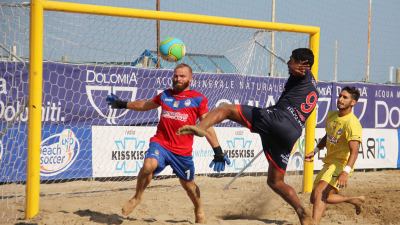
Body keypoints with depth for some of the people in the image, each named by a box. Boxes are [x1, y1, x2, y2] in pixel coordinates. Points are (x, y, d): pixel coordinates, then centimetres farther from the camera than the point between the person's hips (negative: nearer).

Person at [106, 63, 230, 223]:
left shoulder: (198, 99, 0)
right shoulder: (165, 95, 10)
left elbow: (207, 127, 0)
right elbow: (145, 105, 28)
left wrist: (218, 151, -5)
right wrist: (122, 104, 32)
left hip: (183, 151, -1)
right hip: (160, 143, 1)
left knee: (188, 184, 14)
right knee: (149, 165, -28)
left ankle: (199, 210, 42)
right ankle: (137, 197, -4)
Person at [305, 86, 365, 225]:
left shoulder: (352, 124, -21)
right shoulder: (331, 115, 5)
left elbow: (354, 151, -30)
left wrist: (345, 172, -43)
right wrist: (315, 151, 10)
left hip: (341, 164, -9)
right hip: (329, 162, 9)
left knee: (319, 192, -29)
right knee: (315, 199, 16)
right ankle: (355, 200, 31)